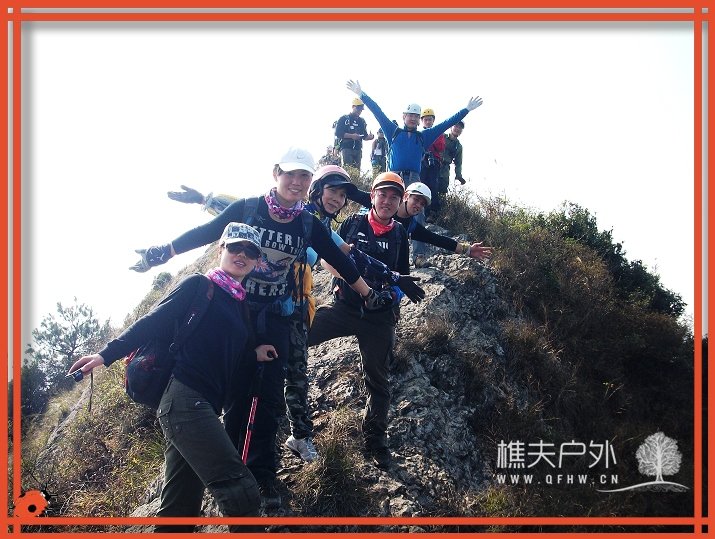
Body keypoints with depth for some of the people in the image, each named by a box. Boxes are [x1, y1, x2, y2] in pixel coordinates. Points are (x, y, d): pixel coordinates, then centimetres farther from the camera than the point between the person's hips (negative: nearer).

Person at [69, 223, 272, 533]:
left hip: (202, 406, 9)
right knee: (241, 492, -19)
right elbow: (152, 323, -6)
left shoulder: (239, 305, 22)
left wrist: (254, 355, 10)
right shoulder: (199, 287, 0)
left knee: (181, 507, 9)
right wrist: (105, 355, -14)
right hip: (184, 398, -9)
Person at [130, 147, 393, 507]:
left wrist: (369, 295, 16)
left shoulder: (309, 225, 0)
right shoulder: (247, 209, -7)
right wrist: (160, 253, 1)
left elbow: (339, 261, 9)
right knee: (237, 392, 0)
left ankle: (262, 472, 14)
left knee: (269, 395, 3)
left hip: (276, 320, 2)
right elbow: (204, 233, -1)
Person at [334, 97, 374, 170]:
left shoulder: (362, 121, 19)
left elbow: (364, 136, 19)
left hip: (358, 149, 5)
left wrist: (370, 137, -6)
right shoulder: (344, 119, 3)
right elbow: (338, 133, -7)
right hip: (346, 148, -5)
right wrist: (352, 136, -16)